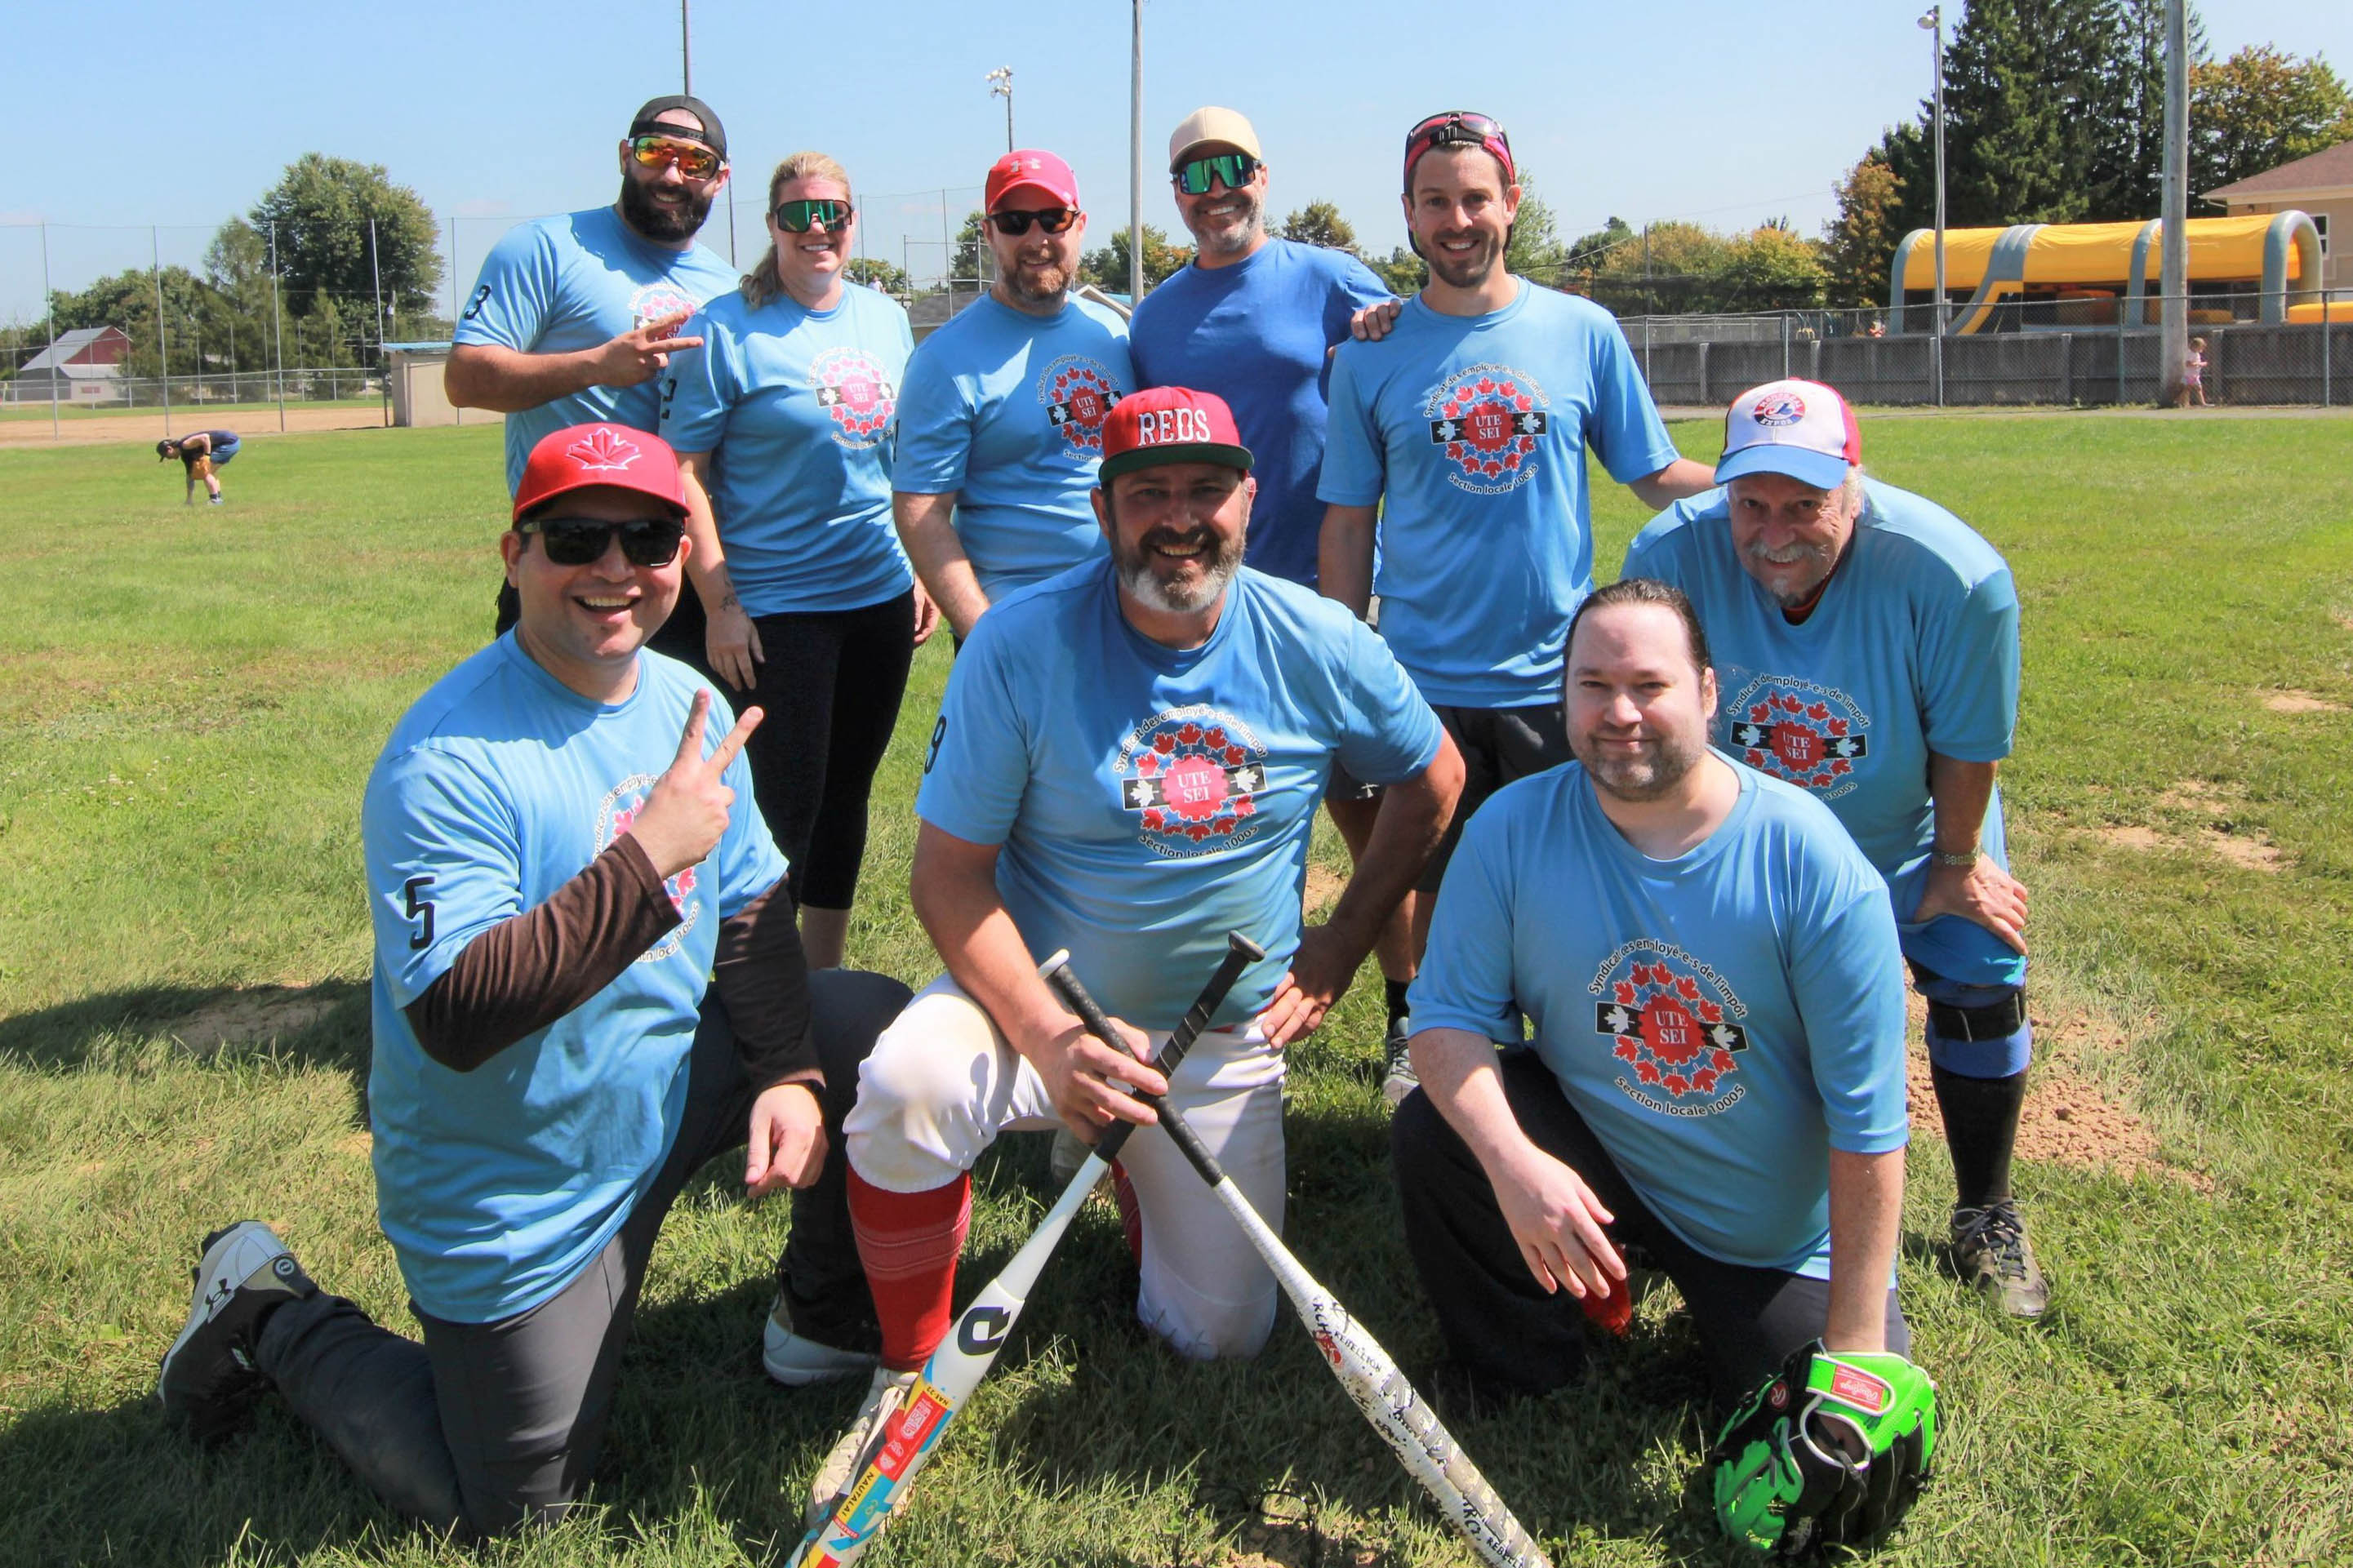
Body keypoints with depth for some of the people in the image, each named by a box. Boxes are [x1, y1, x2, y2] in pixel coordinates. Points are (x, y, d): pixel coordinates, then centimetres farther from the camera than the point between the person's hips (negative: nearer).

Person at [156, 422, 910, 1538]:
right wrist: (647, 860, -36)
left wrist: (789, 1073, -10)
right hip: (516, 1193, -6)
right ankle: (272, 1318, 26)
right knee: (508, 1513, 5)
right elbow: (453, 1019, -33)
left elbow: (749, 913, 5)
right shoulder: (446, 762, -25)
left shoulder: (687, 704, -1)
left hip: (672, 1079, 7)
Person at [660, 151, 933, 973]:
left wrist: (922, 568, 12)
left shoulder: (885, 318, 9)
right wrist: (719, 604, -15)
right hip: (777, 608, -5)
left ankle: (826, 980, 29)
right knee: (786, 808, -1)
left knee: (847, 793, 14)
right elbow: (682, 473, -10)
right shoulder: (726, 330, -8)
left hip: (881, 596, 6)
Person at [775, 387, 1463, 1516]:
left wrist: (1342, 940, 2)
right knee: (906, 1086, -35)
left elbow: (1432, 777, 9)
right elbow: (950, 872, -14)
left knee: (1223, 1336, 4)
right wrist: (1047, 1038, -28)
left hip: (1229, 1039, 3)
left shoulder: (1318, 644, -8)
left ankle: (1141, 1174, 37)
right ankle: (910, 1368, -8)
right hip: (1039, 995, -2)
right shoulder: (1021, 642, -16)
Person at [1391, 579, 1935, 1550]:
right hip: (1589, 1161, 2)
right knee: (1432, 1134, -24)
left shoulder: (1812, 863, -22)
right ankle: (1517, 1375, 3)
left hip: (1779, 1237, -1)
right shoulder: (1513, 829, -15)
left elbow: (1868, 1122, -19)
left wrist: (1856, 1345, -17)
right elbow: (1449, 1015, -15)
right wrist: (1513, 1161, -35)